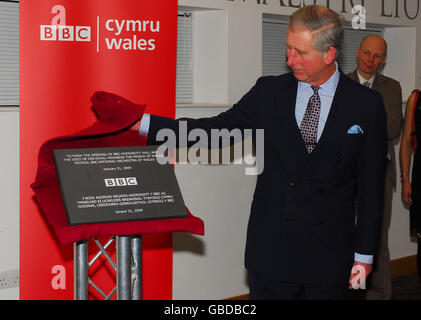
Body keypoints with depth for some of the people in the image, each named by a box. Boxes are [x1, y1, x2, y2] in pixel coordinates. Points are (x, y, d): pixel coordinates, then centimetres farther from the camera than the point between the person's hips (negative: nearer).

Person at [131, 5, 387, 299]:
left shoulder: (367, 104, -2)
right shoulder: (269, 93, 3)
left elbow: (371, 185, 0)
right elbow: (216, 129, 3)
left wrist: (364, 254, 0)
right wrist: (143, 122, -7)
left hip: (330, 255, -1)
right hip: (271, 251, 1)